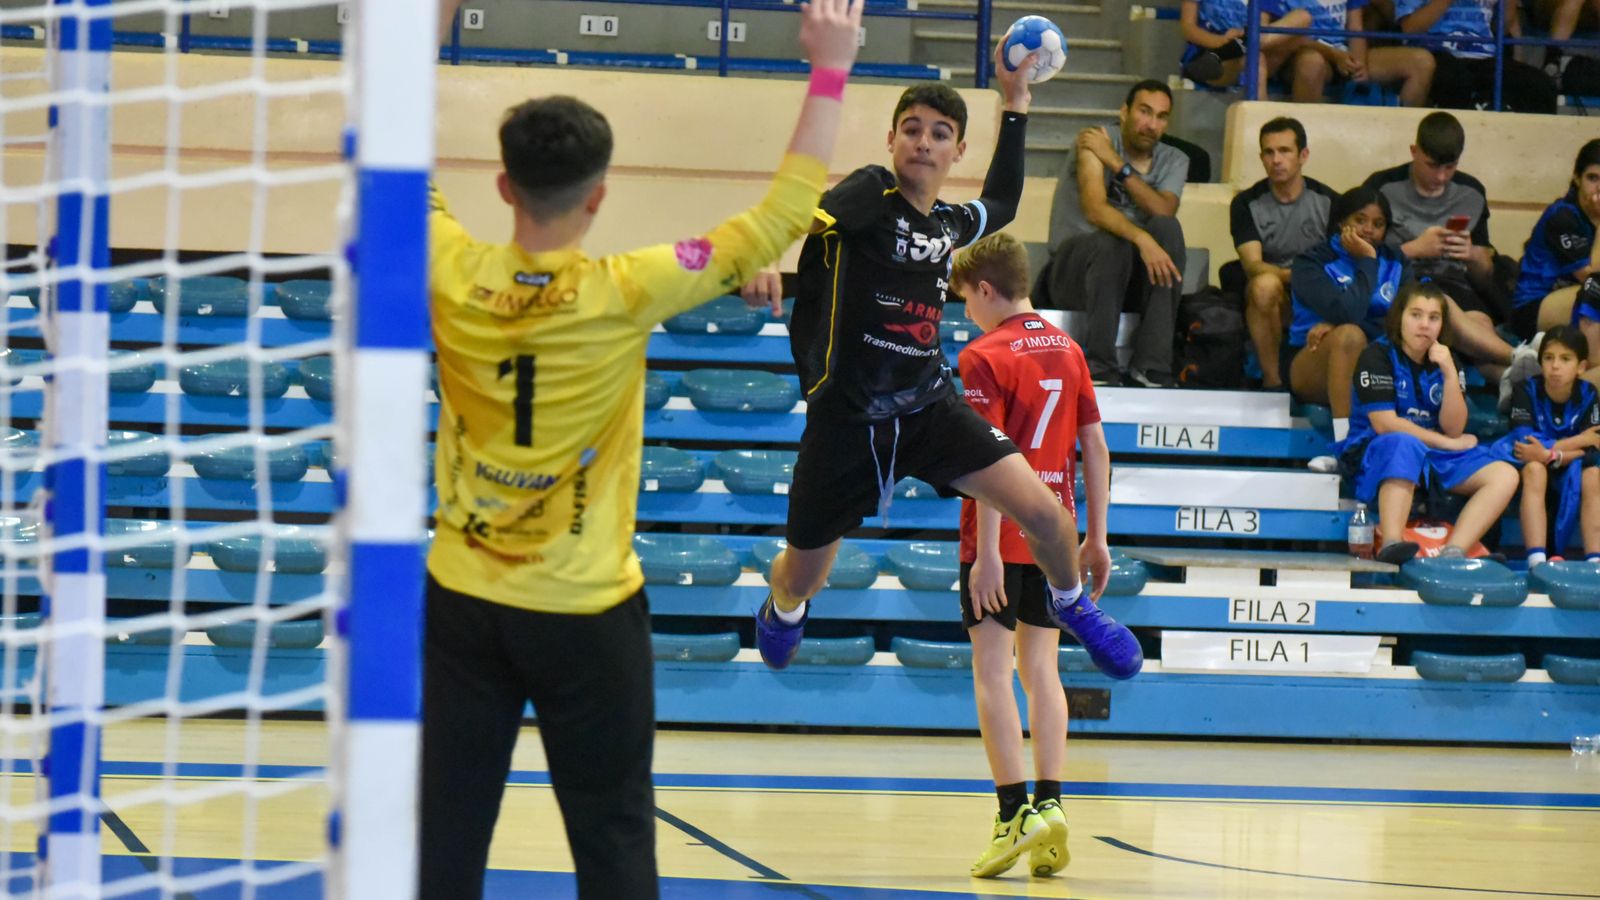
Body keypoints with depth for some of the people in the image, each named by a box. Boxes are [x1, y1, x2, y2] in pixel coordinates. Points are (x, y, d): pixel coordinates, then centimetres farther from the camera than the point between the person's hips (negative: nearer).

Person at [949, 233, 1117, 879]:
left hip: (1001, 534, -6)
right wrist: (1097, 535, 16)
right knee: (1040, 667, 10)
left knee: (992, 669, -3)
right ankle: (1049, 802, 1)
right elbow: (1095, 446, 11)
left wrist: (987, 551, -19)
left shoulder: (985, 357, -10)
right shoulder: (1067, 350, 10)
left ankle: (1015, 811, -10)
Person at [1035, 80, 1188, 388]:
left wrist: (1118, 165, -18)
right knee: (1112, 243, -37)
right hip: (1073, 266, -4)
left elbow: (1163, 211, -13)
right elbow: (1094, 209, -25)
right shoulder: (1094, 142, -7)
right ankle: (1098, 365, -31)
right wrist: (1141, 239, -41)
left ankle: (1151, 365, -31)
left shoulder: (1174, 161, 9)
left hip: (1133, 278, 4)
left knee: (1168, 228, -26)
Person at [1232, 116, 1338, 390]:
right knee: (1265, 284, -37)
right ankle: (1272, 379, -27)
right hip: (1269, 302, -1)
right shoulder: (1247, 203, -1)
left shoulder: (1327, 201, 1)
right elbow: (1252, 265, -14)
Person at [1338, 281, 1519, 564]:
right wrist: (1447, 443, -8)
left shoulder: (1445, 361, 8)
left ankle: (1454, 552, -33)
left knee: (1505, 476, -13)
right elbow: (1384, 424, -15)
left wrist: (1449, 373, -13)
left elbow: (1454, 429, -1)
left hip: (1435, 457, 6)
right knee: (1404, 446, -41)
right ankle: (1390, 545, -52)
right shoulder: (1378, 356, -8)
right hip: (1375, 454, -6)